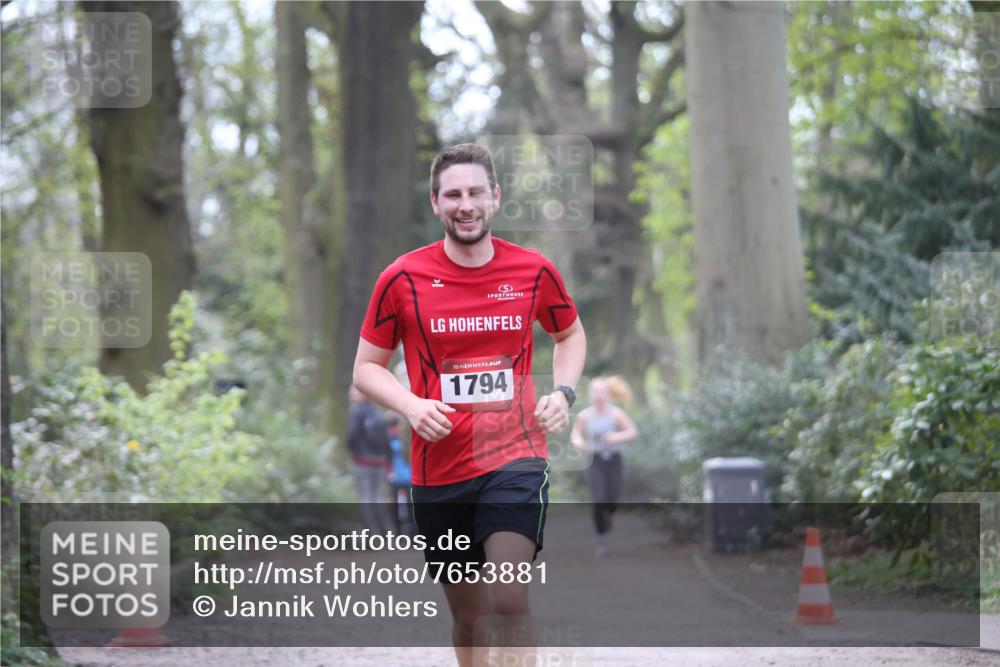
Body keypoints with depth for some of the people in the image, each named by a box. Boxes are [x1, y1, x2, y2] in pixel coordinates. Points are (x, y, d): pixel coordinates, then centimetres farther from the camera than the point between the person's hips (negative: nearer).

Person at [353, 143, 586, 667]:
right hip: (438, 467, 1)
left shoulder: (534, 271, 1)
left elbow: (570, 334, 20)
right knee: (467, 614, 11)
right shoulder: (402, 279, -3)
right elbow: (367, 366, 6)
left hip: (516, 456, -1)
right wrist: (411, 406, -13)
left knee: (508, 599, -20)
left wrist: (562, 392, 1)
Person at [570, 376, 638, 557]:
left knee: (611, 504, 2)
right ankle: (602, 543, -2)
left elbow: (633, 432, -6)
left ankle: (607, 513, 42)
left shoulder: (616, 413, -10)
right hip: (595, 462, 0)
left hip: (614, 461, 0)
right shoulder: (584, 415, -5)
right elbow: (575, 433, 10)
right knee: (598, 502, -14)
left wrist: (617, 437, -24)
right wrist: (578, 441, -13)